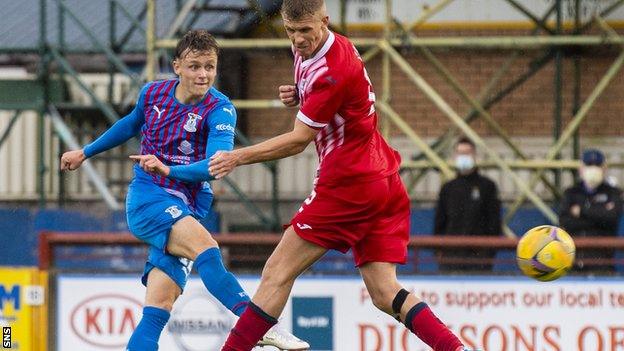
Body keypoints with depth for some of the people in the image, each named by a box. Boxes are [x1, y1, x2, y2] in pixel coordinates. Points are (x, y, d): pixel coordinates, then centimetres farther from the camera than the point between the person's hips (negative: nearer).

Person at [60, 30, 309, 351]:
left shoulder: (219, 110, -6)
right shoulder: (153, 93, 3)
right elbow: (130, 125, 26)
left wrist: (167, 169, -38)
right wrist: (85, 153, 37)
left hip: (186, 211, 1)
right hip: (146, 198, -1)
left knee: (159, 307, -11)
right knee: (205, 245, -30)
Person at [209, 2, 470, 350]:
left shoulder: (333, 71, -19)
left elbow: (298, 141, -15)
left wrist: (237, 157, -10)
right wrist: (297, 94, 7)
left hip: (347, 184, -10)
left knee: (278, 273, -3)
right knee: (385, 293, 1)